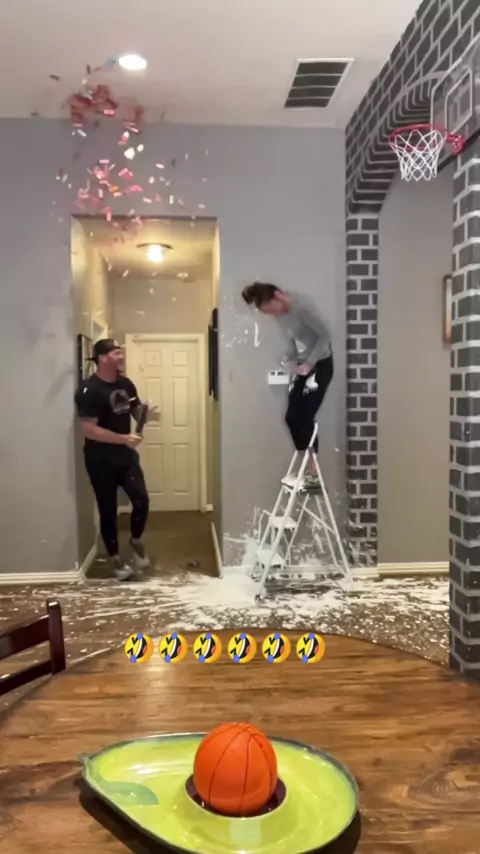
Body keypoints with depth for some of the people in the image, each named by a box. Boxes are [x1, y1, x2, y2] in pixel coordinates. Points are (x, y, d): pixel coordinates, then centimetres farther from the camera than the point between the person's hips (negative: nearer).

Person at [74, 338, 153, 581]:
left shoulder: (126, 384, 4)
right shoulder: (89, 390, -17)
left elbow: (137, 412, 16)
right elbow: (89, 430, -22)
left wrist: (145, 411, -8)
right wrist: (123, 439, -29)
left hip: (126, 456, 6)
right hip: (101, 461, -5)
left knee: (142, 500, -3)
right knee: (108, 510, 5)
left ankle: (136, 541, 24)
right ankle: (115, 559, 20)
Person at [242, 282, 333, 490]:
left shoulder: (300, 309, -21)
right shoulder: (279, 315, 4)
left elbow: (324, 335, -20)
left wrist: (310, 363, -22)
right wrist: (288, 360, -4)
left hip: (320, 364, -8)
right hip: (303, 366, 8)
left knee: (305, 418, -12)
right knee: (292, 418, 3)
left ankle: (313, 473, -5)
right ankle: (308, 468, 12)